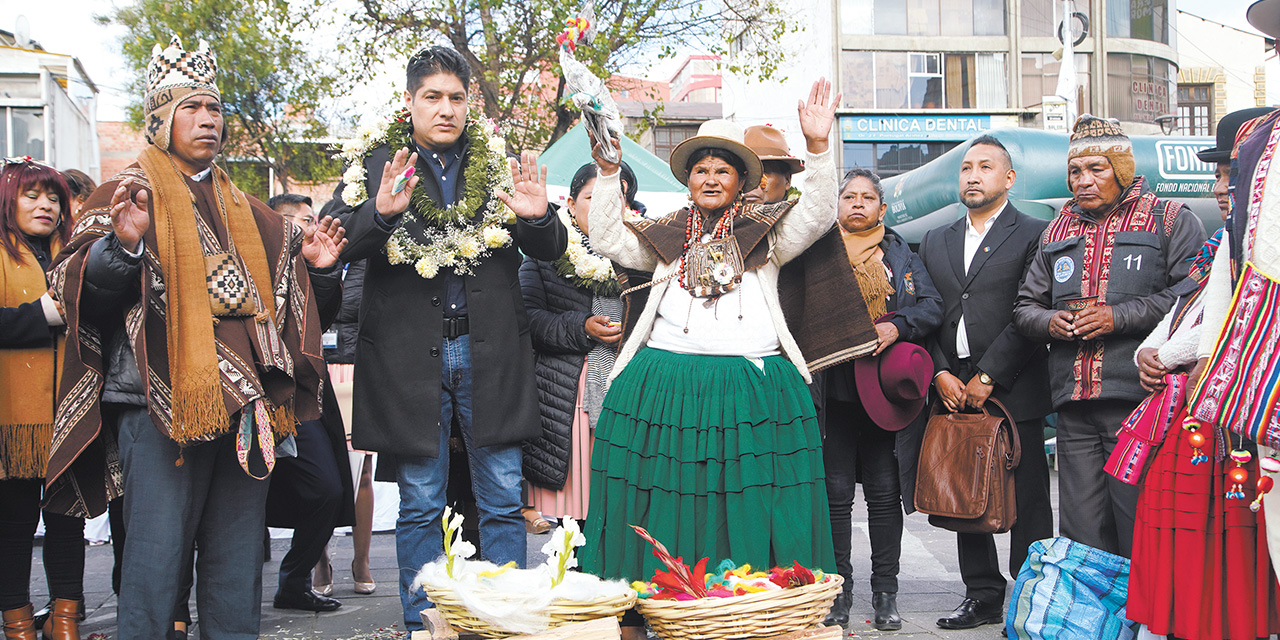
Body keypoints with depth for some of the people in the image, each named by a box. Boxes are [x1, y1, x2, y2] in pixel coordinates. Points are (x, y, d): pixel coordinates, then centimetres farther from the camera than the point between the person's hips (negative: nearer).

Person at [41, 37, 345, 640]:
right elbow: (73, 285, -6)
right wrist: (123, 245, -25)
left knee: (237, 564, 8)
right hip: (162, 401, -5)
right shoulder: (128, 193, 5)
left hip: (244, 402, 6)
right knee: (155, 557, -9)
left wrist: (314, 267, 8)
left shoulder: (243, 210, 22)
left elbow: (282, 292, 29)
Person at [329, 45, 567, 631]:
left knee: (503, 499, 5)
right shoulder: (378, 164, 4)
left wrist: (538, 218, -15)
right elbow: (341, 244, -7)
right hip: (410, 355, -1)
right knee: (420, 505, 7)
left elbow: (550, 252, 8)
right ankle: (423, 625, 17)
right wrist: (381, 213, -26)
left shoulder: (500, 161, 8)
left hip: (490, 351, 1)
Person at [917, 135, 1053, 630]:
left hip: (1013, 392, -5)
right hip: (954, 392, 5)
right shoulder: (934, 242, 17)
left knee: (1026, 504, -1)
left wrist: (987, 377, -12)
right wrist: (940, 374, -2)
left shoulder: (1034, 236, 0)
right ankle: (983, 596, 19)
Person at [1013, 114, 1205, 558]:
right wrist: (1048, 321, 0)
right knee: (1080, 534, 5)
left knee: (1140, 534, -5)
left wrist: (1119, 317, -13)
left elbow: (1194, 294, -8)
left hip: (1140, 402, -5)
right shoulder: (1058, 231, 21)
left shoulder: (1171, 220, 5)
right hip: (1075, 407, 5)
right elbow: (1025, 306, 23)